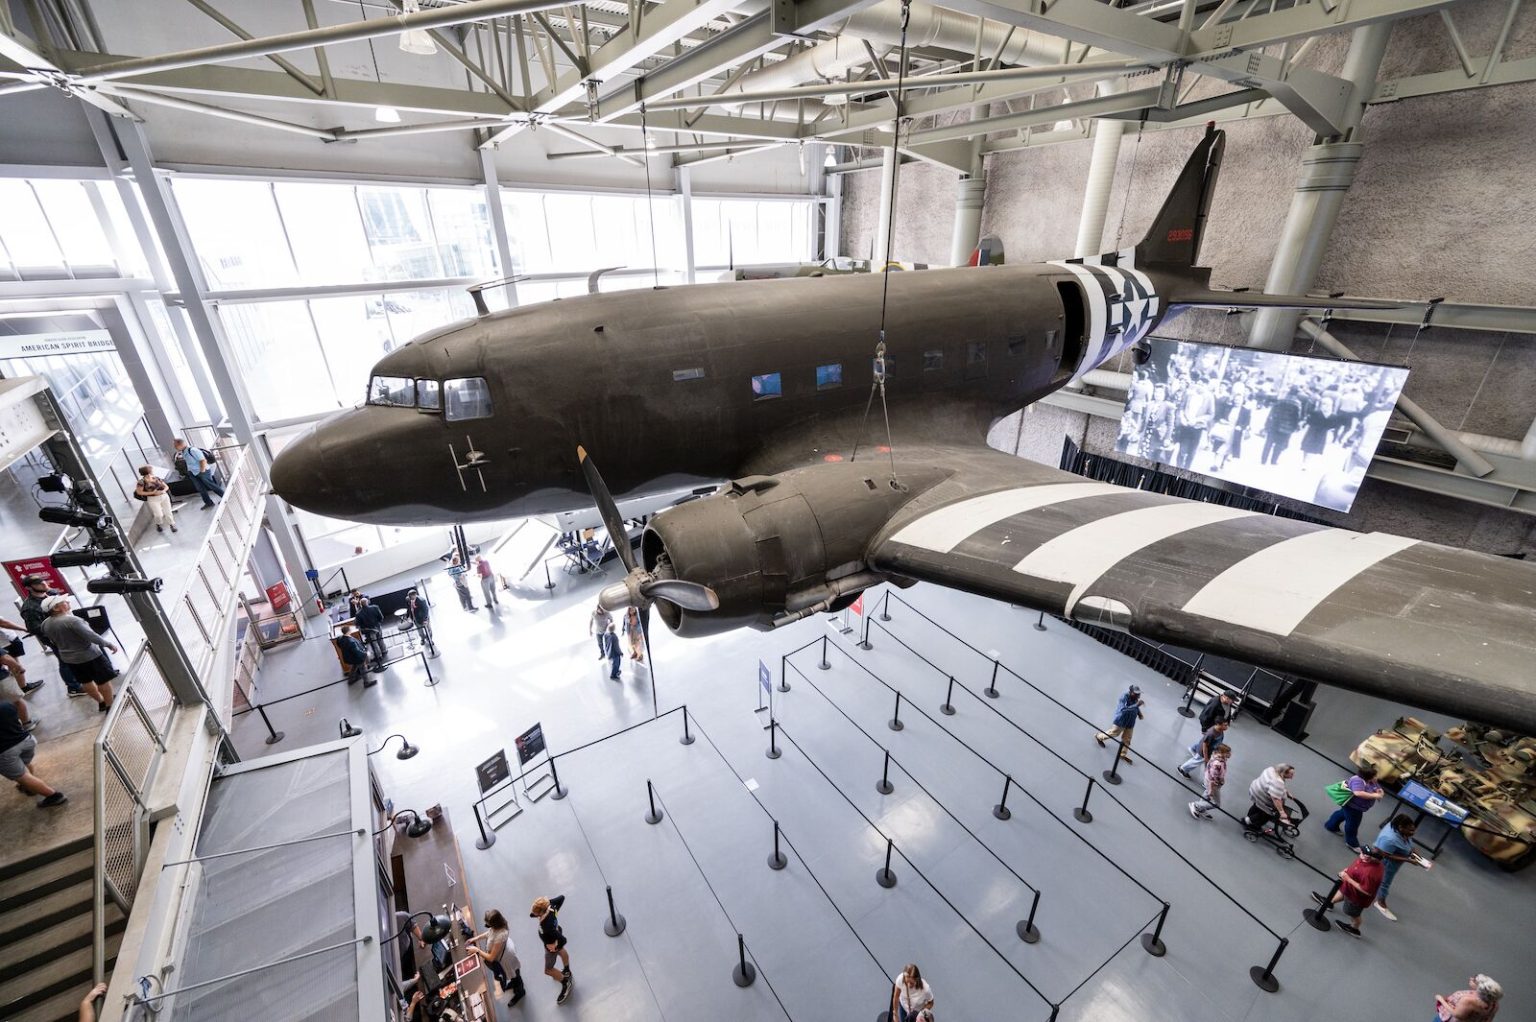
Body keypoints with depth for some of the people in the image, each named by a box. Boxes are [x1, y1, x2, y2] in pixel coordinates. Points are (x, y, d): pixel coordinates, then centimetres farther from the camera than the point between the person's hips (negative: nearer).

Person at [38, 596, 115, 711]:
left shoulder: (46, 624, -2)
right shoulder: (71, 620, -28)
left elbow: (53, 641, 12)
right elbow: (91, 636, -28)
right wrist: (108, 644, -16)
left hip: (68, 658, 8)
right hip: (89, 656, -8)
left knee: (85, 682, 21)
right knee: (103, 680, 5)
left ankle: (101, 703, 34)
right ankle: (110, 706, 12)